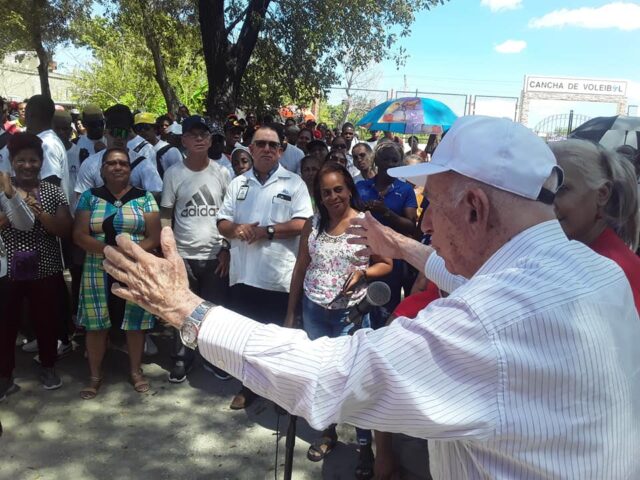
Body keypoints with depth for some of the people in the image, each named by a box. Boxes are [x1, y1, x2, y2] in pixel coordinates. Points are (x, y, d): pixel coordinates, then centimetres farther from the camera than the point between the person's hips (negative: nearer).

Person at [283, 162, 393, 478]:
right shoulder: (313, 224, 3)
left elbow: (386, 264, -1)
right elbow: (300, 269, 7)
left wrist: (362, 273, -21)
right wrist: (290, 313, 7)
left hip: (351, 313, -4)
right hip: (313, 310, 4)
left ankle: (365, 445, 17)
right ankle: (328, 432, 35)